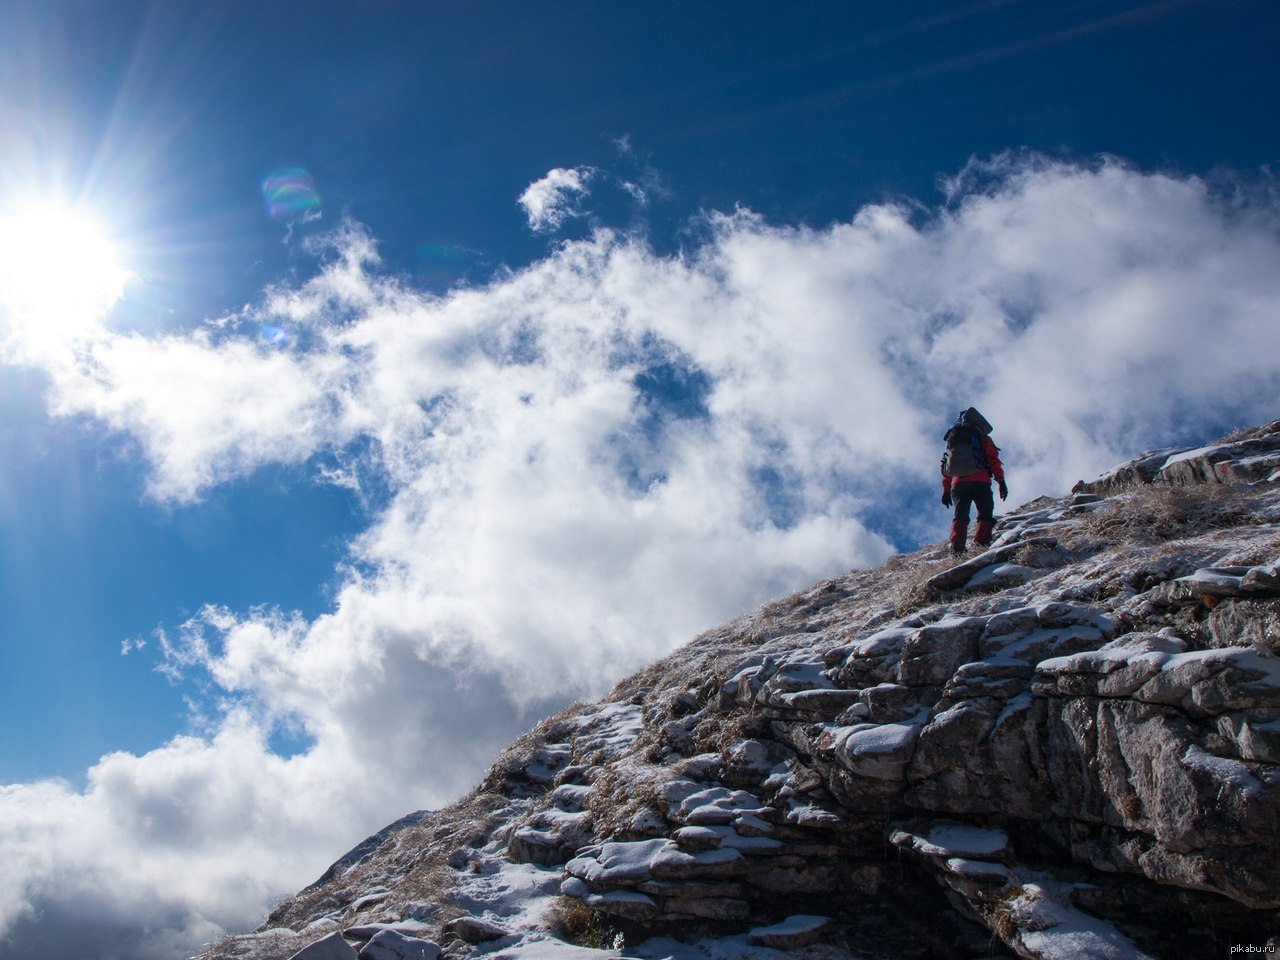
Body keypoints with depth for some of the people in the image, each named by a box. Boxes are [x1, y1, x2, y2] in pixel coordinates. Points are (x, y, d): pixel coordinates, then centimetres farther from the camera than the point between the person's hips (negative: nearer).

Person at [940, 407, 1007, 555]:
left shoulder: (952, 440, 24)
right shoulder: (982, 438, 13)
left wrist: (946, 490, 19)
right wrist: (1001, 481, 0)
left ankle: (956, 547, -14)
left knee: (960, 517, 6)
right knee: (985, 515, 5)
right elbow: (993, 460, 1)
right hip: (979, 482, -3)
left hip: (958, 483, 3)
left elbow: (946, 468, 19)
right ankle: (981, 544, -15)